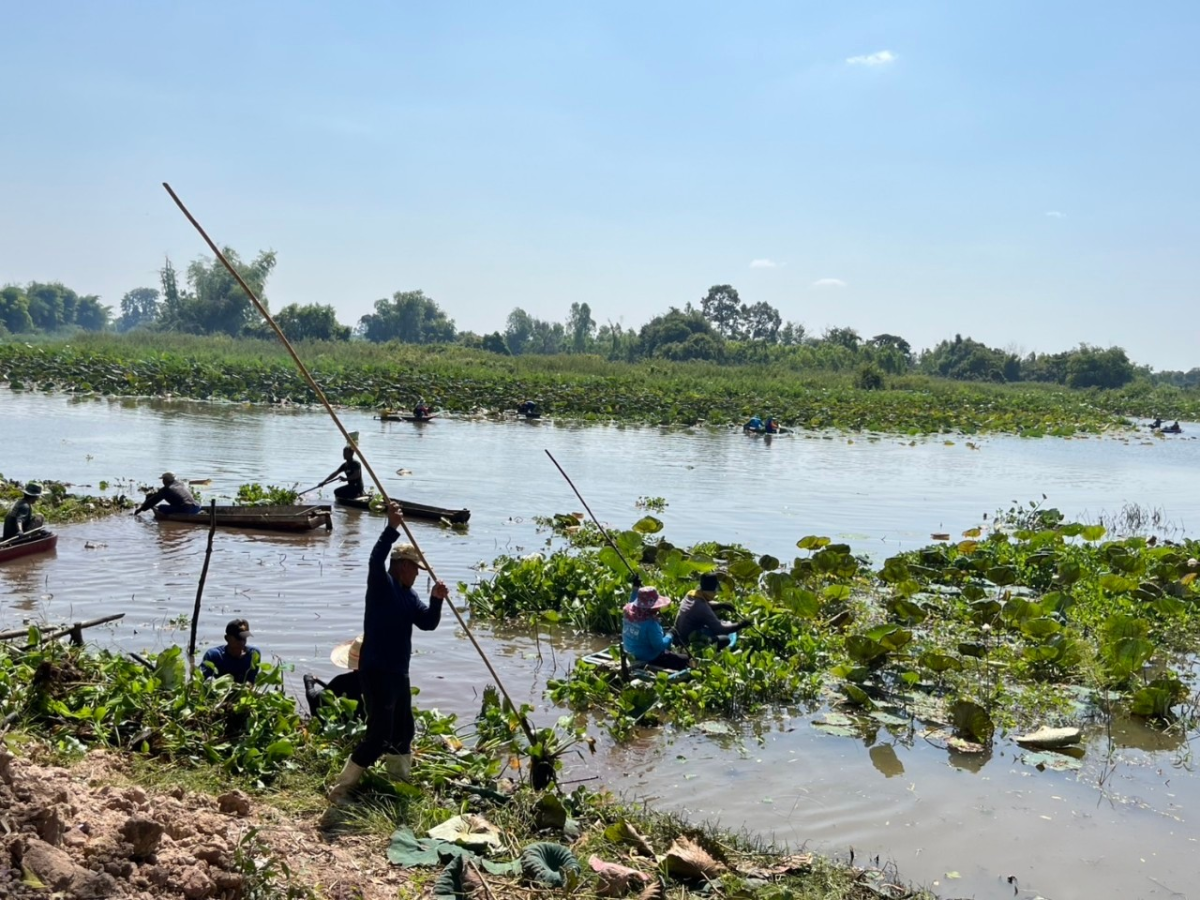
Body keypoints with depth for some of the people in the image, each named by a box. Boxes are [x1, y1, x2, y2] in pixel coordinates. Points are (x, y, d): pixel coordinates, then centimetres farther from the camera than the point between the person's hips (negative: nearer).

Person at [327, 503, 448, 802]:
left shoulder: (409, 595, 13)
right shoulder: (381, 584, -10)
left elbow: (428, 623, 6)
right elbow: (376, 559, -30)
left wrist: (436, 600, -12)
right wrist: (392, 529, -42)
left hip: (398, 673, 9)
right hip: (376, 672, -9)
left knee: (403, 731, 20)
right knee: (379, 736, -11)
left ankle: (400, 784, 37)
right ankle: (340, 789, -3)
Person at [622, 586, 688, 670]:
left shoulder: (629, 611, -10)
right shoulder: (650, 623, -32)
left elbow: (634, 600, 15)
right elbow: (659, 646, -28)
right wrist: (669, 636, -13)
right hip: (648, 659, -9)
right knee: (684, 660, -2)